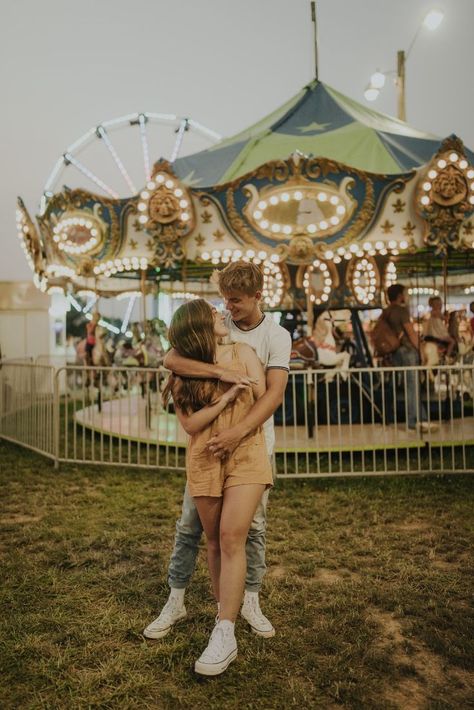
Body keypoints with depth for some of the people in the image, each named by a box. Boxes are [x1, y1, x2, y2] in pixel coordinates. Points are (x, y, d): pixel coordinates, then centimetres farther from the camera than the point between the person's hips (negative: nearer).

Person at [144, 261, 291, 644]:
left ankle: (251, 601, 28)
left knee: (254, 525, 9)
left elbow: (274, 393, -19)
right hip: (209, 438, 1)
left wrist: (238, 432, -33)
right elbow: (171, 359, -20)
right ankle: (175, 601, 23)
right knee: (190, 522, 6)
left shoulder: (277, 336, -7)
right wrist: (219, 370, -34)